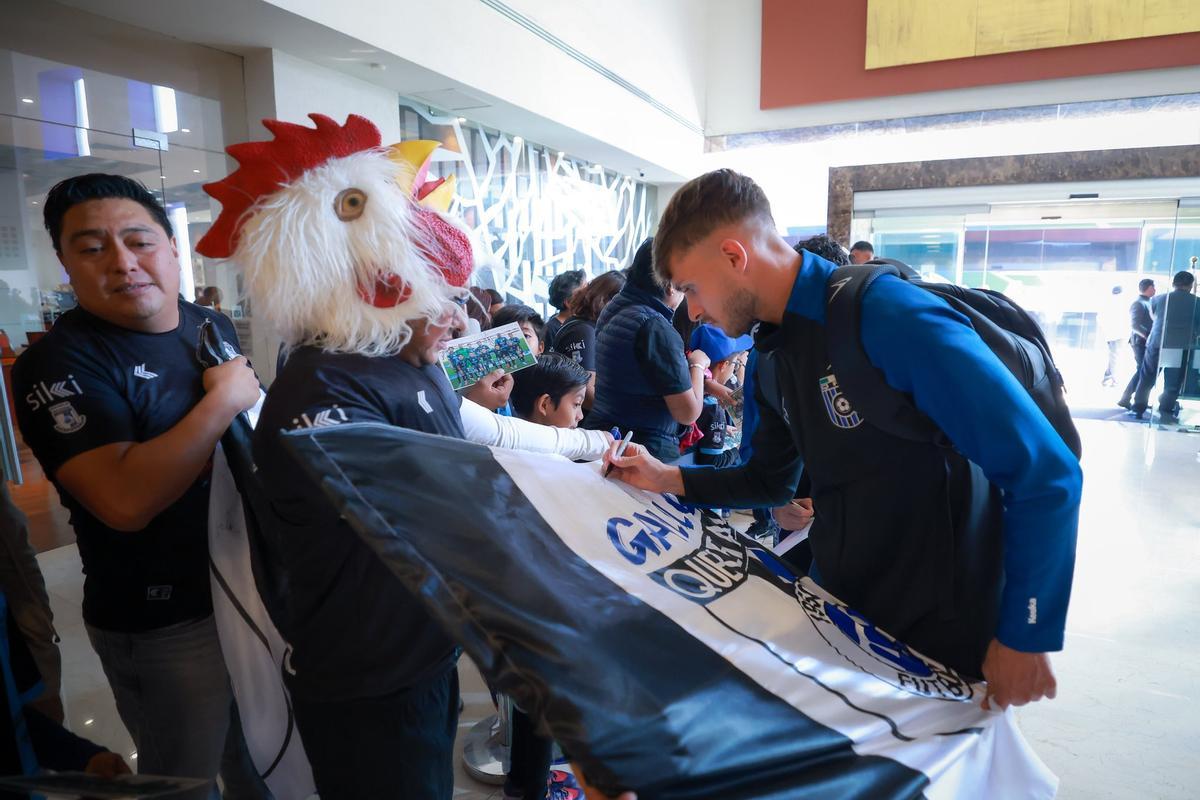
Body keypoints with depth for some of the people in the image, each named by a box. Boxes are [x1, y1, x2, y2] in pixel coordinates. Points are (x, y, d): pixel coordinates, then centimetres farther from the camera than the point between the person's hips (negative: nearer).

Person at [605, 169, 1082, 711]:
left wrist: (1026, 637, -17)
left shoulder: (896, 319, -27)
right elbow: (772, 480, 11)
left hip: (938, 638, -7)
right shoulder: (772, 355, -1)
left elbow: (1045, 474, -24)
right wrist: (669, 479, -2)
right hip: (836, 609, 7)